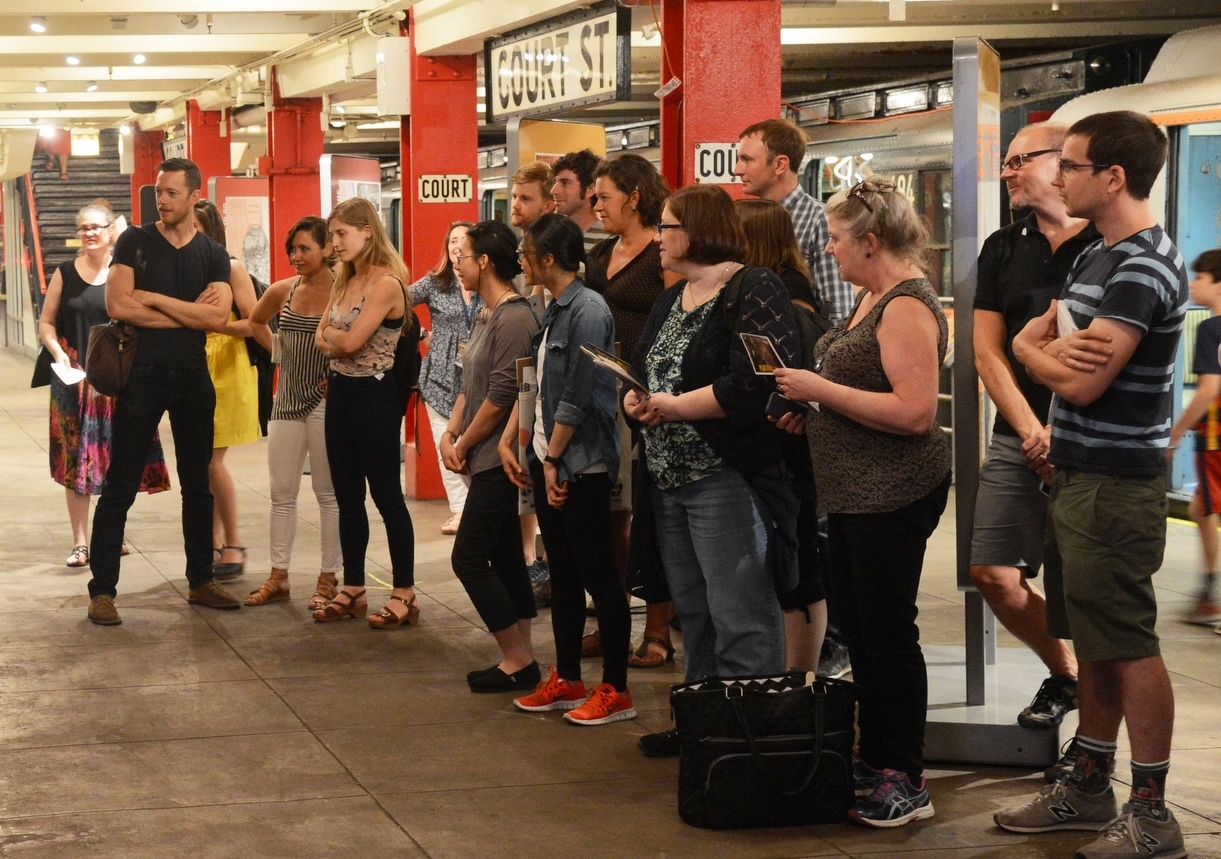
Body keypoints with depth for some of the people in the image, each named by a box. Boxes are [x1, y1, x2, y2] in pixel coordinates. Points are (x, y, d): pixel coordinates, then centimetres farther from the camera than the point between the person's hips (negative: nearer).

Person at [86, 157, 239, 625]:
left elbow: (217, 317, -11)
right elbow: (118, 305, -15)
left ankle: (200, 581, 23)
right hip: (142, 374, -3)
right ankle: (102, 590, 1)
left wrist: (153, 298, -14)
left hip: (193, 377, 3)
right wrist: (189, 313, -12)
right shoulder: (135, 242, -2)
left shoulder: (213, 254, 4)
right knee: (120, 486, -3)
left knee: (197, 485, 11)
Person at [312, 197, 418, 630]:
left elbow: (351, 341, -21)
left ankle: (403, 594, 4)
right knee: (347, 496, 12)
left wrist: (333, 335, -1)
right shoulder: (345, 282, 12)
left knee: (386, 495, -2)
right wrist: (337, 340, -13)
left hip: (374, 395, -9)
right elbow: (322, 339, 8)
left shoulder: (386, 283, -15)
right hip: (340, 392, 9)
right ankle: (352, 590, 20)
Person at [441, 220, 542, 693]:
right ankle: (522, 658, 15)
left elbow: (501, 395, -20)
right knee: (505, 559, 11)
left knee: (469, 558, -8)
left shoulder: (514, 318, -16)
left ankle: (518, 661, -3)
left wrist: (464, 445, -11)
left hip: (498, 459, -10)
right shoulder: (486, 316, 14)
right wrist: (449, 434, 4)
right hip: (487, 459, 10)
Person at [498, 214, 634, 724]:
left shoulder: (587, 311, -15)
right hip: (548, 460, 9)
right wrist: (510, 440, 9)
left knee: (598, 577, -3)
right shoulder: (553, 312, 12)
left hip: (581, 465, -9)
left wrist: (554, 460, -16)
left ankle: (616, 691, 4)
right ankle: (566, 681, 22)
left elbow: (577, 397, -18)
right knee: (562, 574, 14)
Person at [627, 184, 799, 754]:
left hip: (727, 477, -9)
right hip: (669, 478, 9)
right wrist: (636, 399, -2)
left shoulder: (753, 291, -11)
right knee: (692, 611, 17)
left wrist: (676, 406, -18)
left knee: (741, 620, -7)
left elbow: (756, 382, -23)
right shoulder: (671, 300, 17)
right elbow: (646, 370, 21)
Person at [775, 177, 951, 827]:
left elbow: (914, 411, -26)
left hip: (892, 497, -10)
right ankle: (873, 757, 26)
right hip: (851, 495, 10)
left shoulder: (908, 305, -17)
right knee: (858, 627, 15)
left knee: (888, 633, -4)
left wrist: (820, 388, -21)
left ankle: (906, 784, 3)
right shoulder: (871, 298, 14)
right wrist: (810, 409, 9)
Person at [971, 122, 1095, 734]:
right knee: (993, 573, 2)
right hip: (1017, 435, 5)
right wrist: (1032, 431, -7)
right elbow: (988, 351, 7)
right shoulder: (1003, 249, 12)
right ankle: (1065, 676, 26)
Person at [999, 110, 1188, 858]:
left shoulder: (1144, 267, -18)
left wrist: (1047, 355, -1)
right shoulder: (1097, 257, 14)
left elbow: (1082, 381, -22)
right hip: (1078, 477, 9)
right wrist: (1051, 350, -10)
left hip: (1116, 484, -9)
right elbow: (1027, 340, 14)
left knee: (1129, 645, -4)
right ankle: (1090, 788, 26)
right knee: (1092, 641, 16)